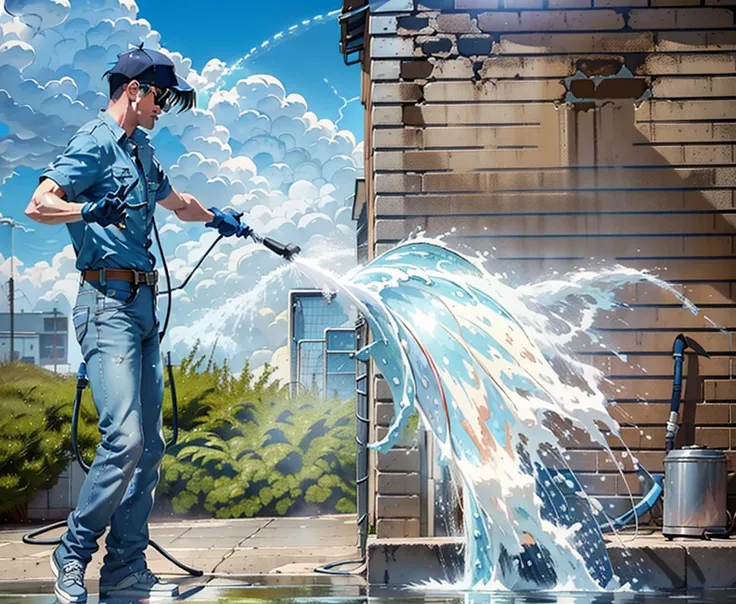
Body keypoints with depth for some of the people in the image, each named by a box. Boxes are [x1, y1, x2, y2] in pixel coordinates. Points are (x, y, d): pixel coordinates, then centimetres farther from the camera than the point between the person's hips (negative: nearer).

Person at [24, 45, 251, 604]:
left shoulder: (140, 150, 22)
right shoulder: (95, 142, -5)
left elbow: (174, 200, 41)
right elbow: (38, 206, -17)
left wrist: (218, 219, 52)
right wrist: (90, 209, -33)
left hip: (143, 303, 9)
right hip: (109, 301, -9)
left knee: (148, 445, 5)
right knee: (125, 437, -18)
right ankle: (73, 553, -2)